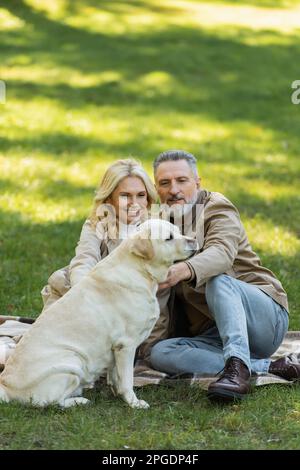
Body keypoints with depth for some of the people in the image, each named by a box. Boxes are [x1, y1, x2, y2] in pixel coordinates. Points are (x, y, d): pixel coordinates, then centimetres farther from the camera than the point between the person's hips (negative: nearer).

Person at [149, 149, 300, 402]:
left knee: (218, 279, -34)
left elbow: (222, 253, -28)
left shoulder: (217, 208, -3)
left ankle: (238, 366, -46)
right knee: (160, 353, -24)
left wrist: (184, 270, -48)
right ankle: (267, 367, -24)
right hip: (214, 337, 6)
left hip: (267, 317, -6)